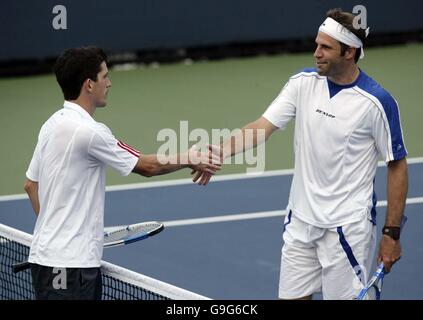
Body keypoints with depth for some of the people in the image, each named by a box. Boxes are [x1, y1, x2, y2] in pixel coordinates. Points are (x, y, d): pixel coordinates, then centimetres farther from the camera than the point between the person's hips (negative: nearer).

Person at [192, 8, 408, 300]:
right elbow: (262, 127, -7)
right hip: (301, 219, 5)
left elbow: (397, 166, -8)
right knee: (291, 296, 10)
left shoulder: (377, 102, -14)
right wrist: (220, 151, -26)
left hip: (348, 226, -5)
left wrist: (392, 234, -8)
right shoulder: (303, 83, -1)